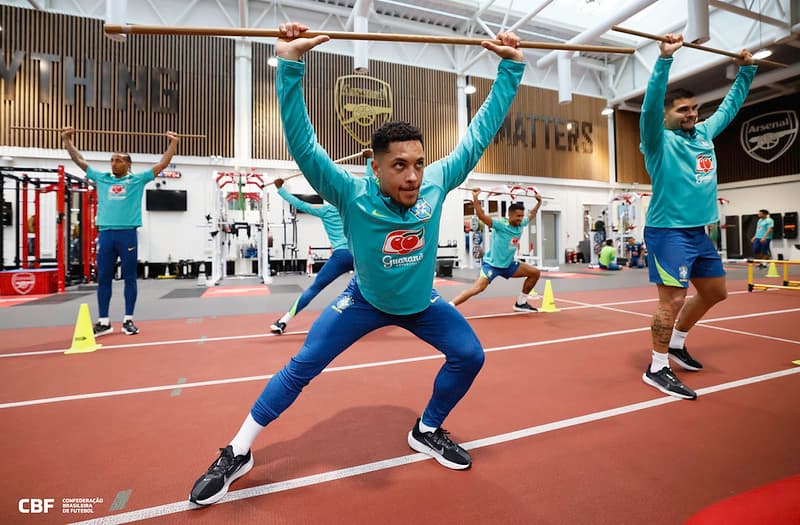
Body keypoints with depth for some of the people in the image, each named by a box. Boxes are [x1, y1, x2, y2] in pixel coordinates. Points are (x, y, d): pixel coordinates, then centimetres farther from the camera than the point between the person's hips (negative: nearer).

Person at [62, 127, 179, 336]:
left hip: (128, 234, -3)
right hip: (105, 234, 4)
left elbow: (162, 164, 5)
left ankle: (128, 320, 10)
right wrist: (67, 140, 27)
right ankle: (103, 321, 15)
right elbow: (79, 160, 26)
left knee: (129, 279, 2)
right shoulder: (102, 178, 17)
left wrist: (173, 143, 3)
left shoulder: (137, 180, 8)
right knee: (103, 279, 6)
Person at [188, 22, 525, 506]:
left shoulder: (437, 184, -22)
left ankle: (428, 431, 25)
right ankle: (237, 454, 20)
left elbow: (481, 132, -14)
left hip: (423, 303, 3)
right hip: (365, 301, -3)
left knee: (470, 356, -1)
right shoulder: (353, 195, -28)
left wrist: (512, 67, -11)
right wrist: (291, 65, -41)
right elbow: (303, 145, -35)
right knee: (302, 366, -2)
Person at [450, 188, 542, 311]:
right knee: (477, 288, -26)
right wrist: (475, 198, -39)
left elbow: (531, 214, 26)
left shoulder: (521, 224, 3)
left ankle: (521, 303, 21)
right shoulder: (500, 225, -19)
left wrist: (539, 202, 28)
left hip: (508, 264, 8)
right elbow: (481, 216, -32)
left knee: (535, 273, 10)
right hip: (492, 264, -8)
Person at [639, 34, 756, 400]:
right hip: (667, 231, -9)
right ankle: (657, 368, 2)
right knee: (673, 300, -10)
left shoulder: (704, 134, 15)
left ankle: (676, 344, 34)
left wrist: (746, 70, 35)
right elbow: (650, 106, -24)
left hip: (698, 232, 9)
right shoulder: (660, 141, -7)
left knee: (715, 293, 17)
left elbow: (730, 106, 32)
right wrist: (665, 58, -29)